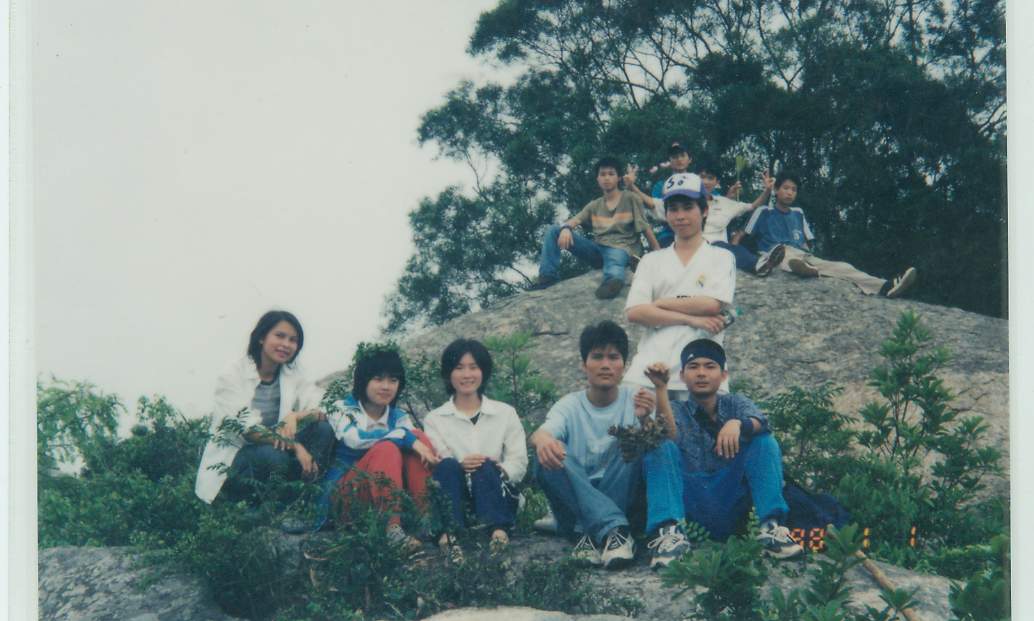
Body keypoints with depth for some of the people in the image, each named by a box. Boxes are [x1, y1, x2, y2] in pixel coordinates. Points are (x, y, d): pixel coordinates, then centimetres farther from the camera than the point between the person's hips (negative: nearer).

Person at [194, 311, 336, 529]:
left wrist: (295, 416, -27)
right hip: (230, 467, -5)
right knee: (273, 455, -37)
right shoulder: (233, 377, -10)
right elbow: (247, 429, -22)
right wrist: (295, 446, -30)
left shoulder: (293, 376, 6)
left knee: (323, 429, -18)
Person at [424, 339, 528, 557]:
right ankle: (450, 531, -52)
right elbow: (435, 466, -2)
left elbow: (519, 464, 5)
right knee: (448, 466, -29)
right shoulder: (434, 419, 14)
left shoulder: (505, 413, 15)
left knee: (486, 467, -30)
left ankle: (497, 529, -52)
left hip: (495, 497, 0)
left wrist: (496, 469, -17)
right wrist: (460, 466, -24)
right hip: (455, 499, 0)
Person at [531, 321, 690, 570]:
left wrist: (647, 419, -38)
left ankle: (665, 531, -38)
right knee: (548, 457, -30)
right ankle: (612, 530, -37)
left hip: (621, 498, 0)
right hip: (578, 504, 0)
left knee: (664, 445, -21)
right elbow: (543, 431, -19)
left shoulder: (634, 400, 4)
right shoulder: (570, 406, 3)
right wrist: (542, 439, -45)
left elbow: (657, 445, -14)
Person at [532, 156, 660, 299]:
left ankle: (613, 281, -81)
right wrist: (565, 228, -20)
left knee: (614, 262, -46)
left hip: (621, 248, -5)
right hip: (597, 249, 5)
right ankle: (548, 275, -15)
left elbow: (645, 228, 3)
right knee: (554, 230, -8)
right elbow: (575, 220, 6)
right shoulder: (594, 206, 19)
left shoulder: (630, 199, 7)